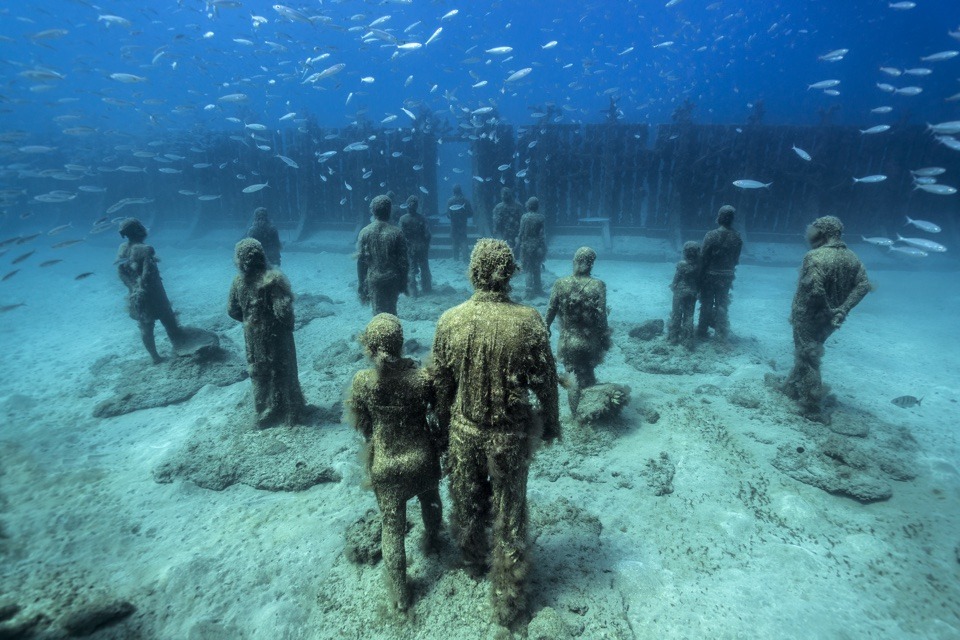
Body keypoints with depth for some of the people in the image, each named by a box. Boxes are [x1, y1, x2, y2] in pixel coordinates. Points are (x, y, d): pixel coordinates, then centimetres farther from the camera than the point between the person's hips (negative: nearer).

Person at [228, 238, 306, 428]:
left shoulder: (238, 281, -7)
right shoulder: (273, 279, -23)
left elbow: (232, 311, 3)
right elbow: (283, 311, -25)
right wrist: (289, 325, -5)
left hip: (252, 335, 4)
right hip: (275, 335, -4)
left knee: (259, 373, 19)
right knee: (282, 372, 12)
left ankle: (265, 412, 33)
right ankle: (290, 412, 24)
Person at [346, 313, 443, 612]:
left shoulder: (362, 381, -18)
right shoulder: (423, 377, -22)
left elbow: (360, 424, -4)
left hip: (385, 463, 0)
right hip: (422, 458, 0)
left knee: (392, 526, 16)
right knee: (430, 501, 31)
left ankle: (399, 593, 28)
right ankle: (431, 540, 58)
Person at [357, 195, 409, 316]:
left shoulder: (365, 232, -5)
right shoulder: (396, 233, -6)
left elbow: (360, 260, -5)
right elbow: (403, 261, -5)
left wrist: (361, 283, 4)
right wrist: (403, 283, 6)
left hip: (374, 279, 0)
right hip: (392, 279, 0)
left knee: (379, 313, 6)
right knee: (391, 311, 18)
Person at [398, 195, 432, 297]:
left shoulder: (403, 219, -11)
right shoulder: (422, 219, -11)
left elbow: (401, 235, -10)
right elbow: (427, 235, -9)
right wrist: (427, 246, 5)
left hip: (409, 248, 0)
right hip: (421, 247, 1)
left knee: (411, 269, 8)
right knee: (424, 267, 15)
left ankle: (412, 290, 9)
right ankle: (426, 288, 26)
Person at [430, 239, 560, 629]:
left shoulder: (450, 320, -12)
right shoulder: (528, 322, -18)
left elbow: (441, 382, -2)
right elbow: (545, 381, -9)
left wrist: (444, 425, 13)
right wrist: (550, 423, 8)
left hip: (464, 431, 2)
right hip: (510, 435, -2)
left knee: (466, 502, 25)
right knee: (508, 513, 15)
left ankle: (474, 561, 52)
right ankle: (508, 600, 31)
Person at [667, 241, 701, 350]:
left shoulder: (682, 264, -16)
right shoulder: (699, 265, -6)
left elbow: (676, 278, -7)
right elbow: (700, 280, 0)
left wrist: (673, 287, 10)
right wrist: (697, 291, 12)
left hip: (680, 292, -3)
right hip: (692, 293, 3)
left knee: (676, 315, 9)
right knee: (689, 316, 9)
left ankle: (673, 337, 15)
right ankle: (687, 340, 10)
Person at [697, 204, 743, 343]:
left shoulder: (711, 235, -16)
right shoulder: (737, 237, -3)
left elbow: (703, 257, -14)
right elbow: (736, 259, 3)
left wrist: (700, 276, -5)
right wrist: (728, 270, 16)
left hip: (710, 275, -3)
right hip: (727, 276, 3)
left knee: (706, 304, 9)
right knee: (722, 305, 12)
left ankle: (702, 331, 16)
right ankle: (721, 334, 13)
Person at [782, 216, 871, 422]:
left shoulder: (815, 256, -20)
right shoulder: (852, 258, 5)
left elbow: (814, 289, -31)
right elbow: (863, 285, 0)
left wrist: (827, 310, -18)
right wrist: (842, 309, -6)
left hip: (808, 316, -7)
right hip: (830, 319, 8)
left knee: (807, 359, 2)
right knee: (805, 354, 24)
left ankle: (812, 409, 7)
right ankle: (792, 388, 39)